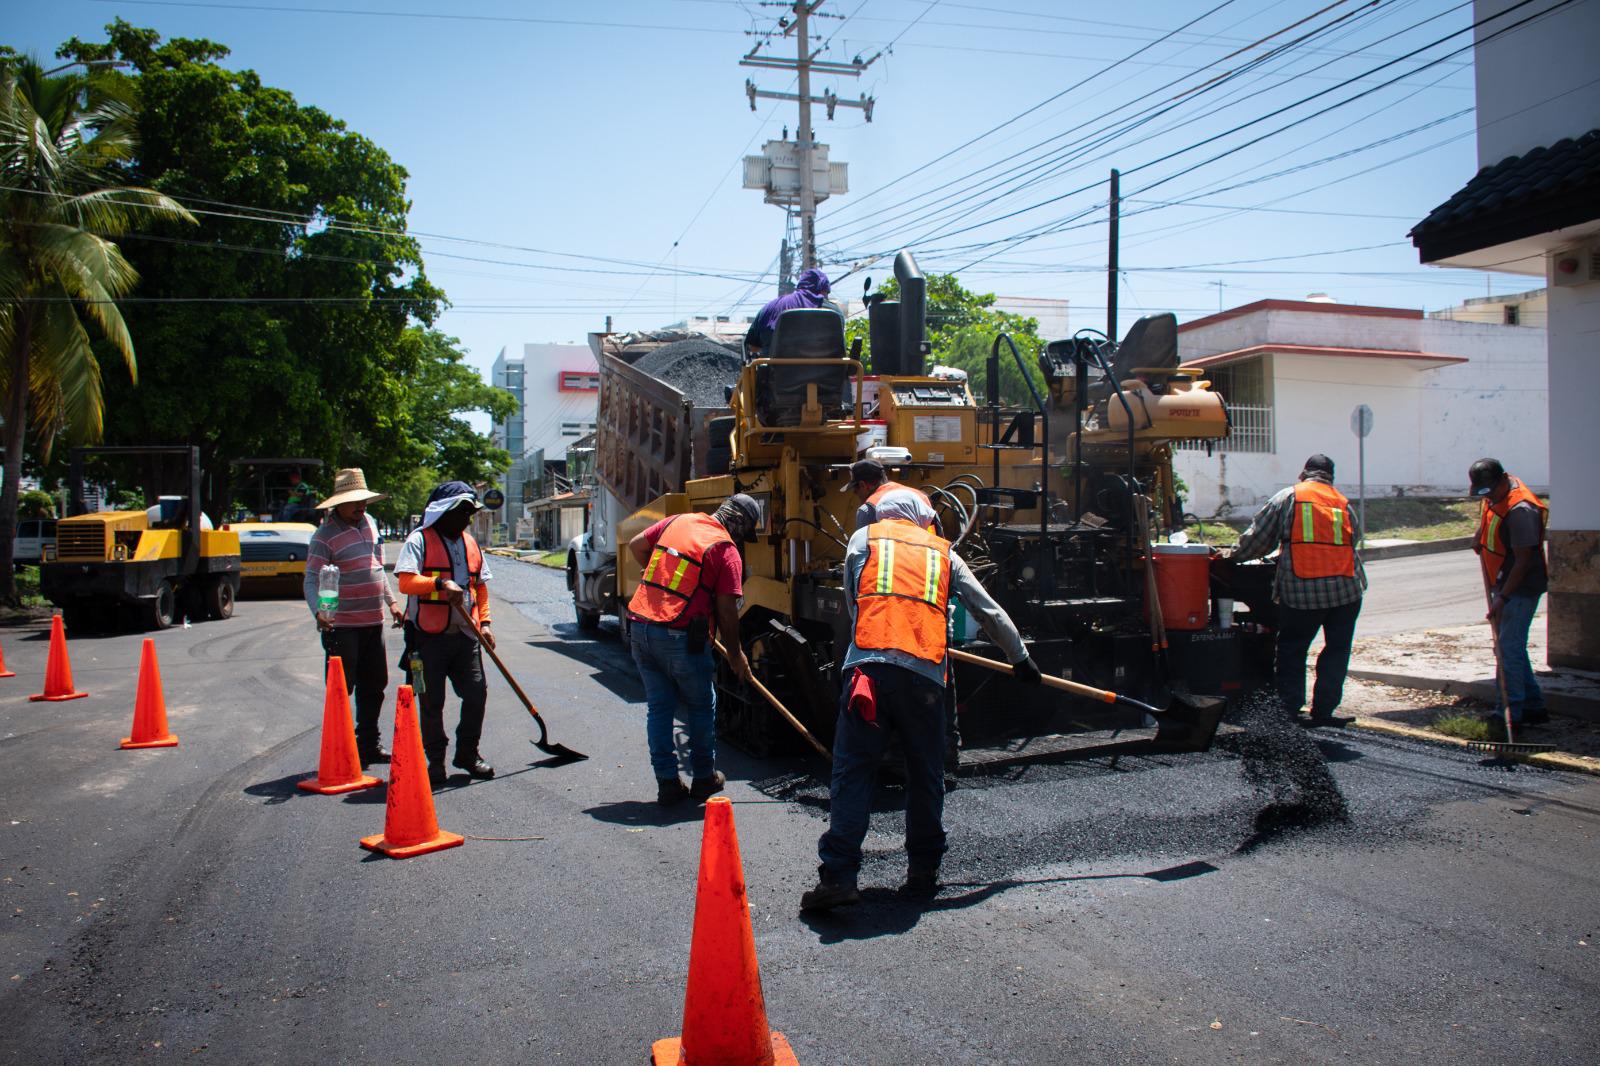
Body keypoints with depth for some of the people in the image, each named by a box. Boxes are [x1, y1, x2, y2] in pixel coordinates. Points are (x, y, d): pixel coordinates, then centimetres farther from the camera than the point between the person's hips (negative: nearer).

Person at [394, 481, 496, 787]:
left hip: (465, 635, 5)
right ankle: (436, 760, 16)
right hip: (430, 637, -5)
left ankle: (468, 753, 19)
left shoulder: (470, 543, 16)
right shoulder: (419, 540, -3)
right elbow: (406, 581, -16)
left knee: (477, 694, 2)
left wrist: (484, 622, 11)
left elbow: (481, 586, 22)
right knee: (432, 702, 3)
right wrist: (440, 583, -29)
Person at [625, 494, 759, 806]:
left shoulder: (677, 521, 11)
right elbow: (726, 611, -7)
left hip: (639, 627, 6)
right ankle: (704, 777, 26)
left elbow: (636, 545, 22)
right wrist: (736, 655, 5)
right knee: (700, 707, 15)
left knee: (658, 707, 13)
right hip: (680, 636, -6)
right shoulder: (726, 550, -7)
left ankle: (667, 783, 15)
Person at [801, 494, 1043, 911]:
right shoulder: (943, 552, 23)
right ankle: (923, 870, 22)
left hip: (869, 666, -1)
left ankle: (838, 876, -5)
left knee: (852, 771, 0)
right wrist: (1020, 658, 37)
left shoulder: (864, 537, 20)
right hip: (925, 673, 2)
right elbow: (989, 611, 26)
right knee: (925, 776, 15)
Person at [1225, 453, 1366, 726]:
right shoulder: (1344, 503, 14)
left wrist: (1233, 556, 19)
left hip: (1301, 591, -2)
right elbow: (1355, 538, 18)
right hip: (1346, 590, 2)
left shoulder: (1288, 497, 6)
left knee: (1291, 652, 10)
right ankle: (1323, 711, 11)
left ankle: (1289, 710, 10)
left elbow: (1257, 538, 4)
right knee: (1337, 651, 12)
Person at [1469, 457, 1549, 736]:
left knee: (1509, 648, -12)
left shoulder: (1520, 510, -23)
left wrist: (1502, 598, -24)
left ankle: (1509, 714, -10)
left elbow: (1523, 561, -23)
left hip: (1521, 588, -10)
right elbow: (1485, 531, 29)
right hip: (1502, 584, 10)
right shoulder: (1493, 498, 6)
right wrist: (1479, 539, 9)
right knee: (1512, 647, 15)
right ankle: (1534, 707, 24)